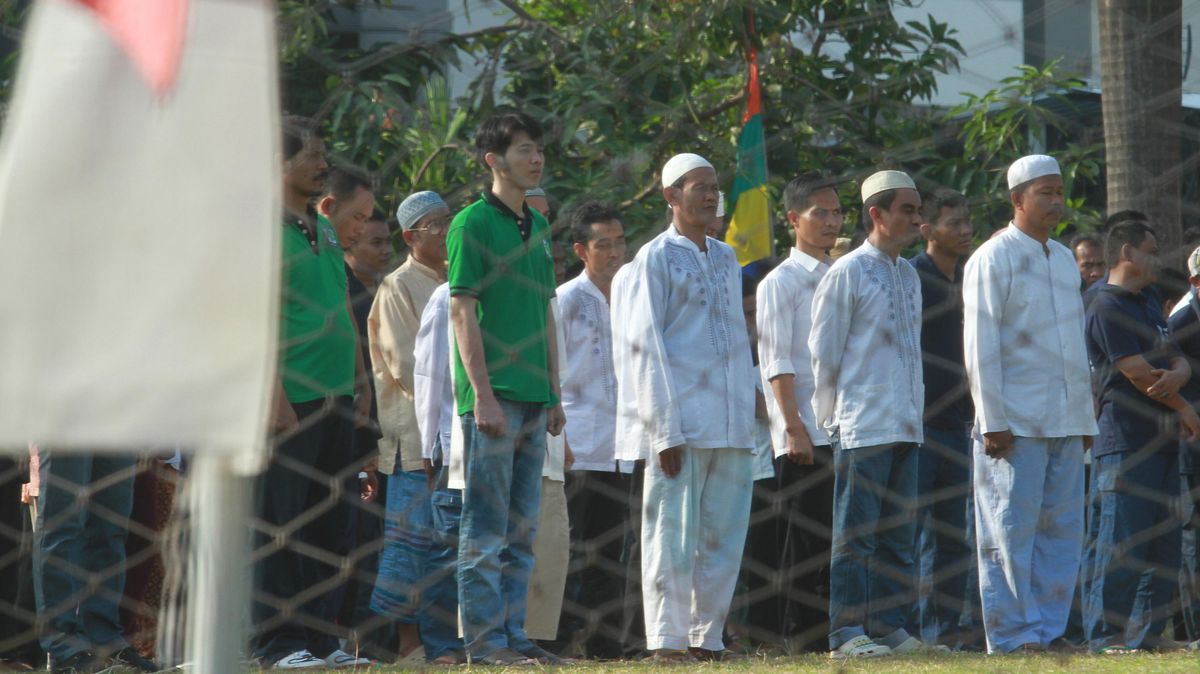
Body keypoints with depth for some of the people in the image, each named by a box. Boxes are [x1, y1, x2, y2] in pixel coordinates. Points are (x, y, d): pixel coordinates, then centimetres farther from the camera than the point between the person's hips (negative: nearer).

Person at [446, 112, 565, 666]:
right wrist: (483, 394, -17)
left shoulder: (537, 227, 16)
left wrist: (554, 395, 16)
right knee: (486, 526, -5)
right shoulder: (473, 224, -8)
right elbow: (463, 312, -12)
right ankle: (484, 638, -4)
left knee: (522, 528, 9)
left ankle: (513, 634, 13)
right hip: (493, 396, -8)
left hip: (533, 398, 8)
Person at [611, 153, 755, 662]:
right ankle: (667, 640, -3)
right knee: (673, 534, -5)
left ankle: (706, 638, 11)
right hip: (680, 422, -6)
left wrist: (748, 411, 12)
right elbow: (647, 348, -7)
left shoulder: (726, 259, 17)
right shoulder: (656, 259, -2)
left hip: (729, 424, 6)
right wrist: (666, 429, -13)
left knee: (724, 535, 6)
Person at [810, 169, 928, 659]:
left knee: (897, 534, 8)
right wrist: (830, 422, -5)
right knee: (857, 534, -7)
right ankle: (847, 632, -6)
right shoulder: (848, 273, -6)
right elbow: (823, 353, -5)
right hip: (862, 428, -7)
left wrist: (915, 412, 15)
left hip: (905, 428, 7)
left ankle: (889, 625, 13)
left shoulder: (908, 276, 15)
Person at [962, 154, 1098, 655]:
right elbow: (980, 345, -9)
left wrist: (1086, 414, 16)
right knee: (1010, 530, -5)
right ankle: (1013, 636, -3)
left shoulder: (1064, 260, 17)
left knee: (1061, 528, 6)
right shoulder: (993, 259, -5)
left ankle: (1049, 629, 10)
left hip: (1066, 424, 7)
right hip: (1015, 422, -7)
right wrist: (993, 421, -14)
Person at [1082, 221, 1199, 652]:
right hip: (1124, 443, -10)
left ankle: (1148, 632, 15)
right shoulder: (1108, 308, -10)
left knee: (1163, 543, 10)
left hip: (1160, 440, 10)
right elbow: (1139, 374, -15)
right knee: (1119, 542, -10)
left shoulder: (1149, 308, 21)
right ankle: (1106, 634, -9)